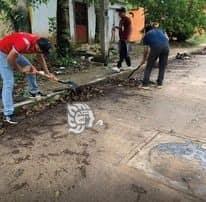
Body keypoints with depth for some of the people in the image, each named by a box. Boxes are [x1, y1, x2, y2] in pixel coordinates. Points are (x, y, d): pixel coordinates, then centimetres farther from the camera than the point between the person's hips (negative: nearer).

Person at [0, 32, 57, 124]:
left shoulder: (38, 42, -11)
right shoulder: (25, 43, -38)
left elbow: (41, 58, 6)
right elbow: (10, 58, -30)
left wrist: (48, 73, 1)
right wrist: (21, 69, -15)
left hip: (14, 52, 9)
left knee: (31, 68, 15)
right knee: (8, 83, -14)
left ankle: (34, 91, 37)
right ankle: (8, 114, -11)